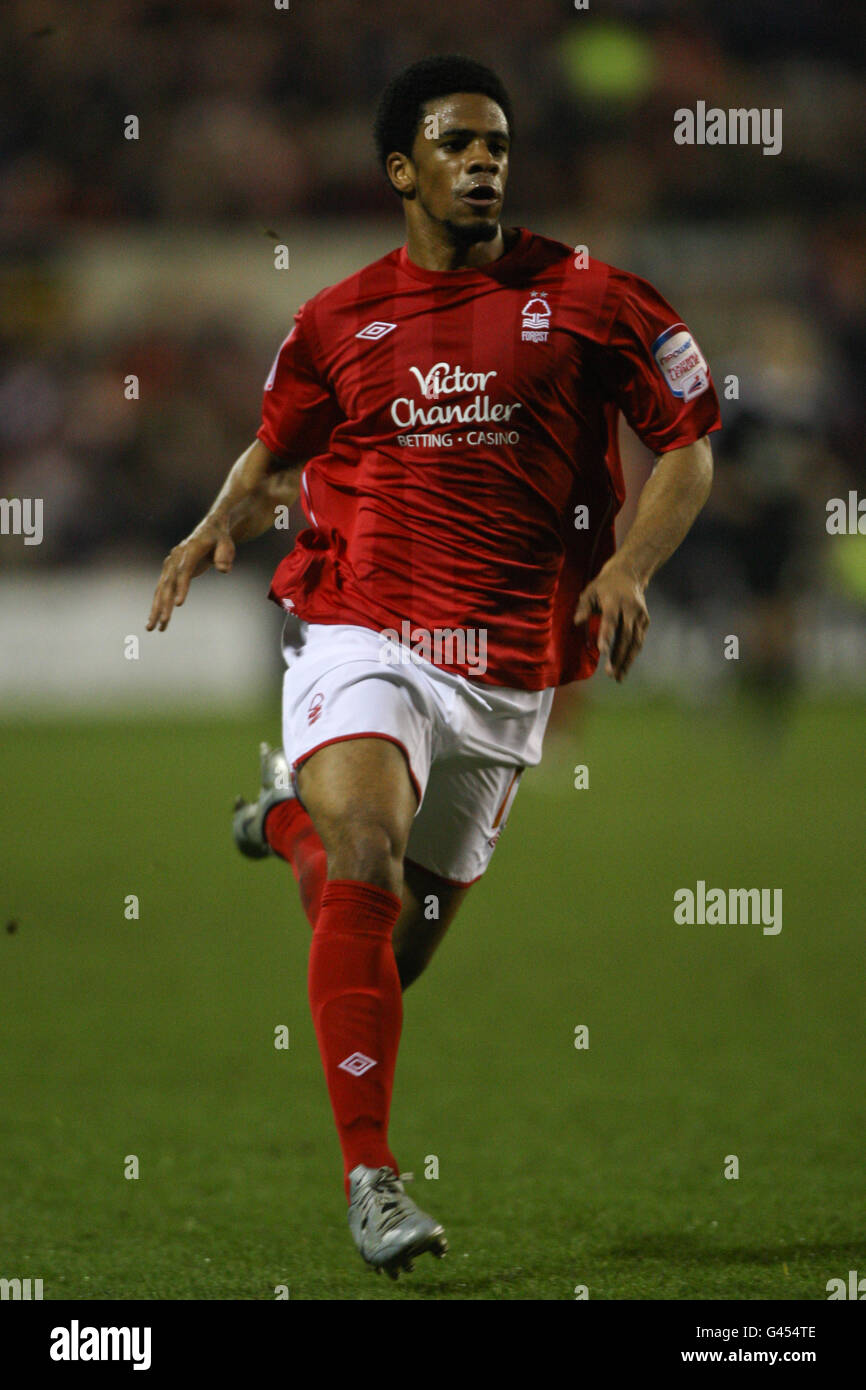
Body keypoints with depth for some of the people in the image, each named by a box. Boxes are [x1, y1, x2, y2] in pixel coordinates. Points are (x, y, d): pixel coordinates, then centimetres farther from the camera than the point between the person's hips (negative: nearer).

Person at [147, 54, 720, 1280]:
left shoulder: (587, 298, 1)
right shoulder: (338, 321, 6)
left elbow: (689, 447, 7)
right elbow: (278, 448, 22)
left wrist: (631, 565, -9)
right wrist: (222, 523, 1)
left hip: (509, 668, 1)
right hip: (360, 637, -1)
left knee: (407, 934, 11)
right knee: (368, 867, -25)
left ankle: (299, 821, 46)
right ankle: (370, 1175, -19)